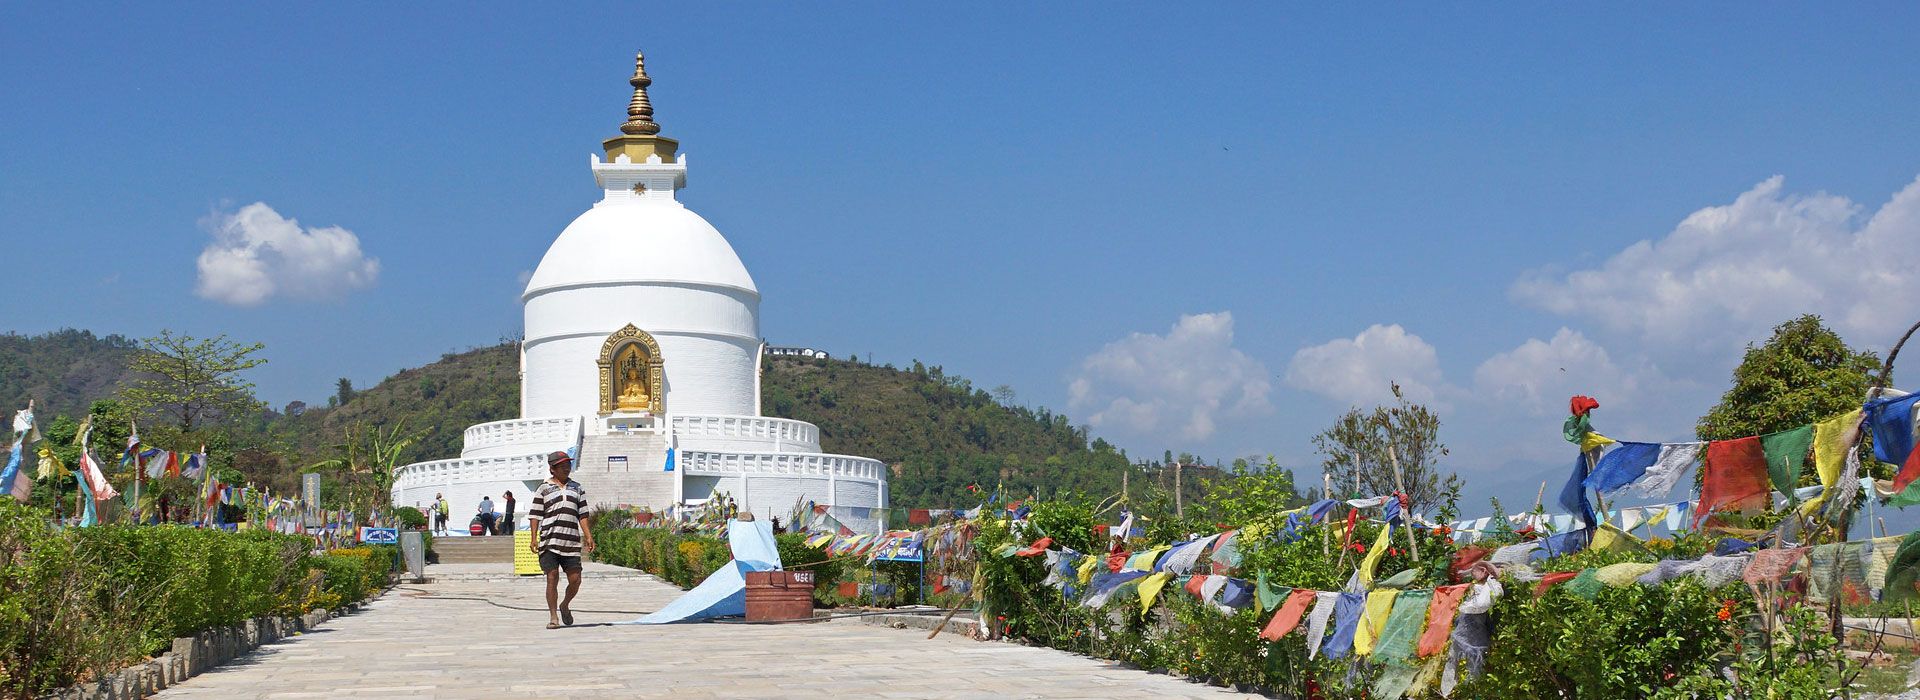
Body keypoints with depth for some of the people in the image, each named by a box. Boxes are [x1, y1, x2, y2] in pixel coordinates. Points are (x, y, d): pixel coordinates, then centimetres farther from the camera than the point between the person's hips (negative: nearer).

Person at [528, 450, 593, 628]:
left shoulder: (577, 488, 17)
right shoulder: (544, 488, 7)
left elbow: (582, 515, 15)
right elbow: (535, 515, 4)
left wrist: (588, 537, 6)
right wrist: (534, 538, -5)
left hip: (571, 541, 3)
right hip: (549, 541, -3)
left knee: (575, 579, -2)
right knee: (552, 578, -5)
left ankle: (565, 605, 25)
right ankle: (553, 616, 4)